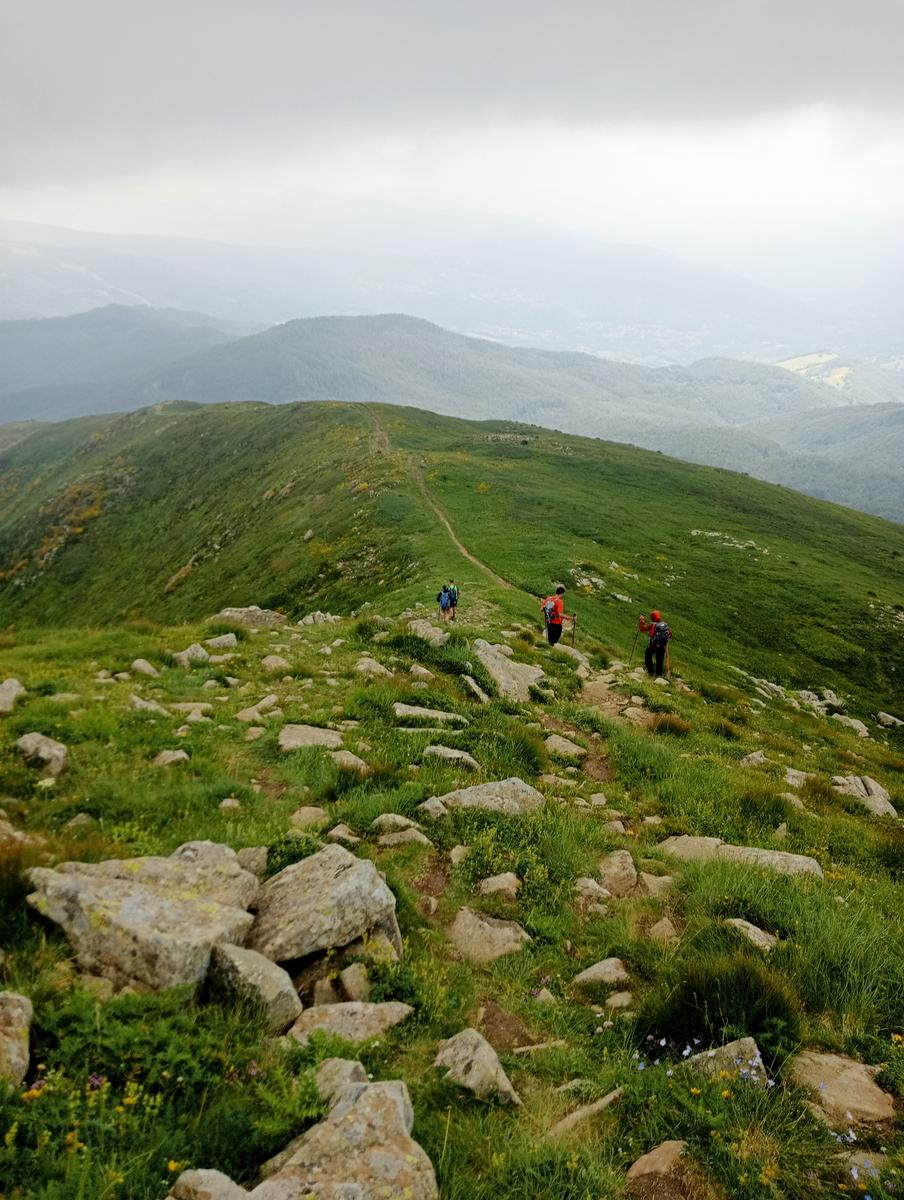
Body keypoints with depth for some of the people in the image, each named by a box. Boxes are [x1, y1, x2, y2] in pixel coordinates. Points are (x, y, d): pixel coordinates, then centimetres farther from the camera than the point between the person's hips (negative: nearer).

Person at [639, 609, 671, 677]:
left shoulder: (652, 625, -16)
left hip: (652, 645, -3)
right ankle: (659, 673, 17)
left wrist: (642, 621, 0)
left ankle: (651, 671, 11)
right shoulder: (665, 625, -3)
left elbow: (642, 628, -13)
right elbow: (670, 634, 6)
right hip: (662, 646, 4)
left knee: (648, 657, 17)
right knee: (660, 660, 14)